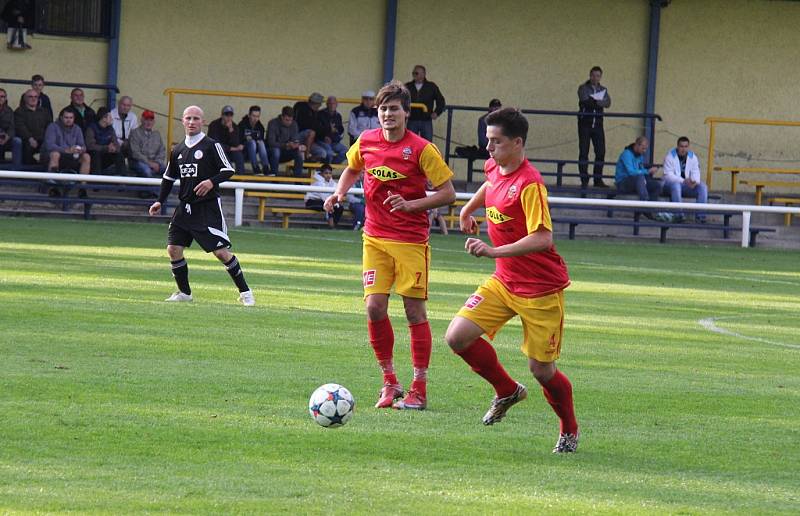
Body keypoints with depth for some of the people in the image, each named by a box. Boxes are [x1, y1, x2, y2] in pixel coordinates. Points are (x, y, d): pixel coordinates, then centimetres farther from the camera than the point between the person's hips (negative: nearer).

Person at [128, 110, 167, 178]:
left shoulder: (156, 134, 19)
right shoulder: (135, 133, 1)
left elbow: (162, 151, 15)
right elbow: (135, 153, -8)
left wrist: (157, 163, -6)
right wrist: (149, 163, -15)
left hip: (154, 162, 5)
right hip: (139, 161, -5)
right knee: (147, 171, -38)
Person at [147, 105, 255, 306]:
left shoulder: (211, 146, -6)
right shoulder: (178, 150, 12)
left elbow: (228, 170, -8)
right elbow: (169, 177, 21)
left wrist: (212, 181, -25)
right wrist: (160, 201, 12)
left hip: (208, 206, -6)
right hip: (185, 206, 6)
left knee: (221, 252, -10)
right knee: (173, 249, -1)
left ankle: (245, 292, 1)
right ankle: (184, 292, 14)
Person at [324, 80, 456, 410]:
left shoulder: (421, 149, -10)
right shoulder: (365, 142, 3)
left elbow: (448, 193, -8)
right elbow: (352, 169, 25)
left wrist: (411, 205, -19)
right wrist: (340, 192, 6)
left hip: (411, 240, -4)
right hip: (375, 238, 4)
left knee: (414, 310, -2)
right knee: (374, 307, -4)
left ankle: (419, 389, 4)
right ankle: (389, 382, 11)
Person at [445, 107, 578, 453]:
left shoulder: (529, 184, -23)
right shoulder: (495, 169, 2)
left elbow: (542, 239, -32)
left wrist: (495, 251, -36)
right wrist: (468, 209, 31)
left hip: (540, 289, -7)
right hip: (503, 282, 7)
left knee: (541, 369, -2)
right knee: (458, 337, -9)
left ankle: (569, 431, 25)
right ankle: (507, 392, 14)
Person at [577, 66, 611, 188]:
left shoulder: (603, 90, 14)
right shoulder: (583, 88, 4)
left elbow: (608, 103, -5)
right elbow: (584, 101, -15)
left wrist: (594, 101, -19)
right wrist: (598, 102, -18)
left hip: (598, 124, 4)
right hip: (585, 124, -4)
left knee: (601, 152, 0)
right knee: (584, 153, -5)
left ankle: (598, 179, 8)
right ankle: (584, 180, -3)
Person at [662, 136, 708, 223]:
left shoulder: (693, 157, 5)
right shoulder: (670, 156, -9)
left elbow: (695, 173, -1)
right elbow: (668, 175, -19)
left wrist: (695, 181, -27)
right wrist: (683, 181, -33)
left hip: (688, 185, 5)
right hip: (670, 184, -5)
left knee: (703, 187, -18)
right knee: (676, 185, -39)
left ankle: (700, 215, -18)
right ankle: (678, 215, -38)